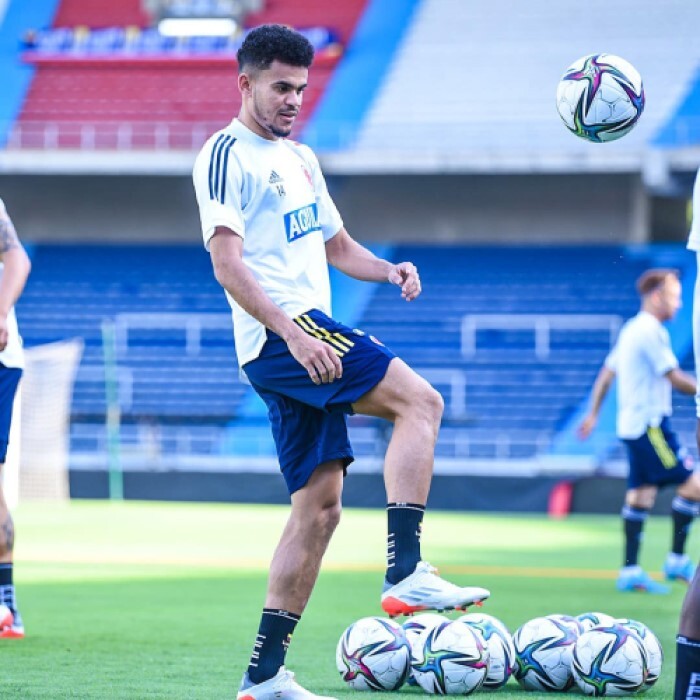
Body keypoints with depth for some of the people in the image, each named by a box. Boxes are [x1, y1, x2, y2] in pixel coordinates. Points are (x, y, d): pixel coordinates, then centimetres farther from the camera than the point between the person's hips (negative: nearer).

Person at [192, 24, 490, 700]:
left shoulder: (300, 158, 24)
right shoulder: (226, 155, -5)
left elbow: (336, 246, 31)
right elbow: (226, 263, -15)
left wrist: (387, 269, 8)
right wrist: (293, 331, -25)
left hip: (308, 339, 9)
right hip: (279, 335, -9)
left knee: (319, 506, 5)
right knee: (420, 401, -19)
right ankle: (406, 574, -25)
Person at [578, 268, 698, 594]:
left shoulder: (631, 329, 17)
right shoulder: (651, 331, -13)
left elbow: (606, 374, 22)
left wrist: (593, 414, 27)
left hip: (632, 425, 10)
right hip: (649, 425, -10)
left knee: (640, 494, 8)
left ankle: (630, 571, 6)